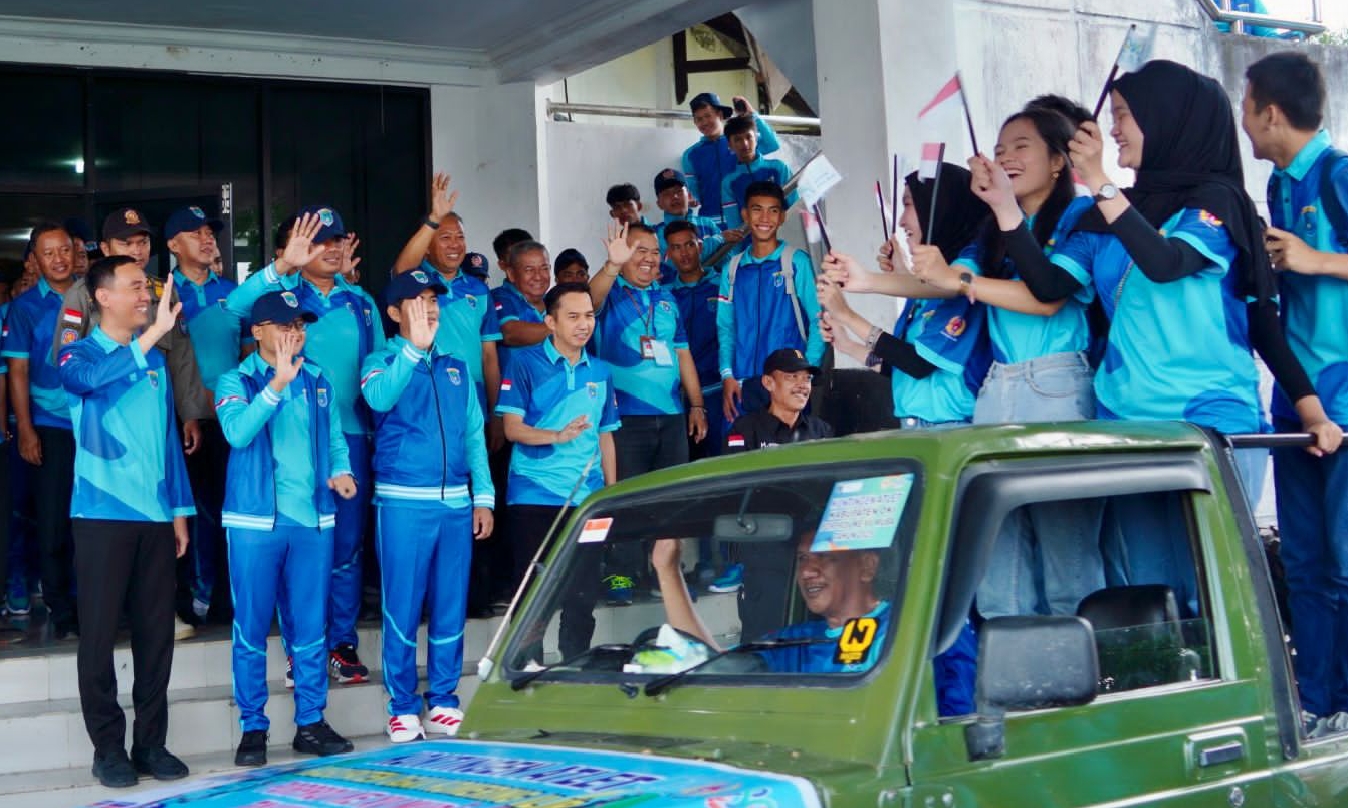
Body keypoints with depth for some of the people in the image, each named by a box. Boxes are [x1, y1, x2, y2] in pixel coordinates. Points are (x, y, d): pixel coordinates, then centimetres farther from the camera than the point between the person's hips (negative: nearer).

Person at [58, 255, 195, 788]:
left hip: (155, 515, 4)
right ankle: (108, 746, 9)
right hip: (102, 514, -4)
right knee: (100, 631, 0)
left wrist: (180, 509, 14)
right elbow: (88, 378, -27)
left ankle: (151, 742, 15)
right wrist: (152, 333, -33)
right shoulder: (80, 354, -1)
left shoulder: (155, 360, 14)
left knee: (156, 631, 5)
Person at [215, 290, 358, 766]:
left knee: (311, 627, 8)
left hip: (314, 520, 4)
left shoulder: (319, 383, 13)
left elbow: (336, 440, 17)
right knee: (252, 629, 2)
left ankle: (310, 723, 17)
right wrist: (277, 384, -27)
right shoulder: (236, 381, -1)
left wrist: (341, 472, -4)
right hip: (255, 520, -4)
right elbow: (238, 432, -19)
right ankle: (253, 728, 11)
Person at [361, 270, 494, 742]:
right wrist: (414, 348, -34)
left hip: (456, 502, 4)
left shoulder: (455, 368, 16)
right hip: (403, 502, -4)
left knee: (451, 605, 7)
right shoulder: (381, 362, 2)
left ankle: (443, 701, 18)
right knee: (402, 605, -1)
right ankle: (402, 707, 8)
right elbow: (379, 398, -22)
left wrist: (483, 496, 8)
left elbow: (474, 434, 16)